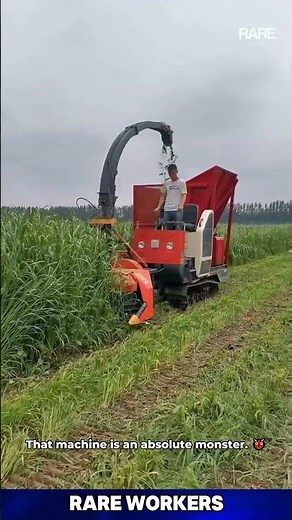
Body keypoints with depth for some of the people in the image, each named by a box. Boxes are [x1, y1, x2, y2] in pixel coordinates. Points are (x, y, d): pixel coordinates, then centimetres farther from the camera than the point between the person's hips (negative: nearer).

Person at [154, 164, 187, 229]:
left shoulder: (182, 182, 2)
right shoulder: (166, 183, 13)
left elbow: (183, 195, -6)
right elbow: (163, 196, 16)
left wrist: (181, 205, -25)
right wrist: (159, 207, 5)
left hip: (177, 210, -4)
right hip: (167, 209, 4)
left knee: (178, 228, -9)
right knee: (168, 229, 4)